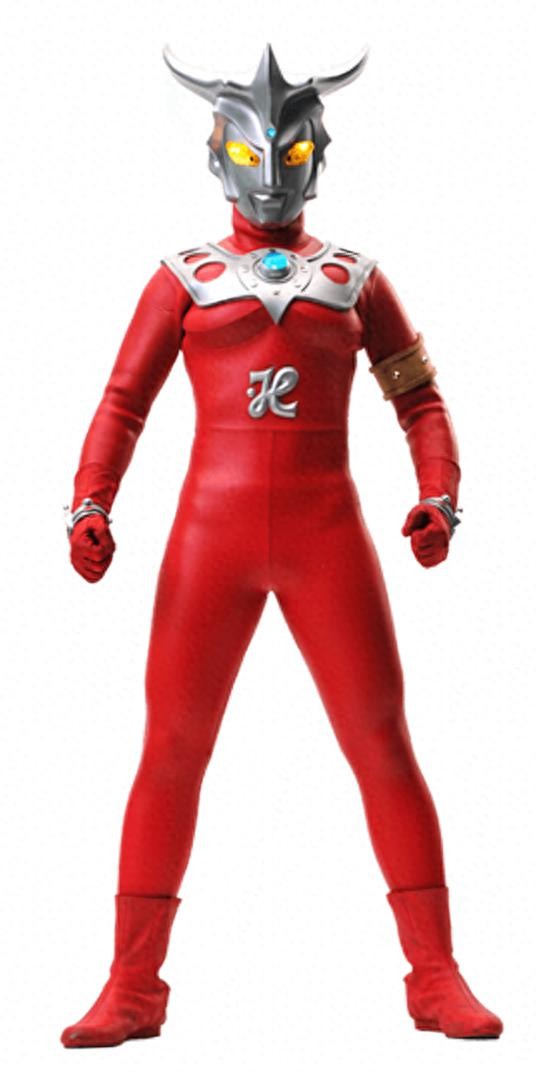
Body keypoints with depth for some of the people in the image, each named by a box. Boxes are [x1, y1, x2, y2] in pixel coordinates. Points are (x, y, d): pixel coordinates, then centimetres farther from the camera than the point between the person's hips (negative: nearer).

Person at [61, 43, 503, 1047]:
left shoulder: (354, 278, 14)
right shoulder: (185, 278, 12)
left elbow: (420, 400, 13)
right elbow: (123, 403, 6)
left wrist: (438, 498, -4)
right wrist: (89, 508, -9)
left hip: (324, 533, 1)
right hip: (213, 532, 0)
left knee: (383, 744, -3)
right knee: (171, 748, -2)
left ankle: (437, 981, 6)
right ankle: (132, 990, 6)